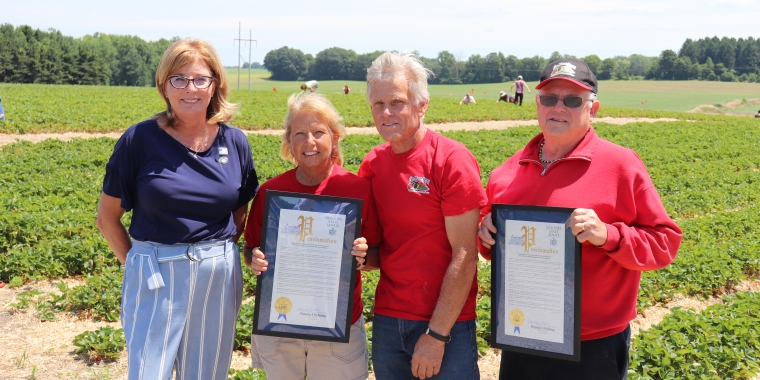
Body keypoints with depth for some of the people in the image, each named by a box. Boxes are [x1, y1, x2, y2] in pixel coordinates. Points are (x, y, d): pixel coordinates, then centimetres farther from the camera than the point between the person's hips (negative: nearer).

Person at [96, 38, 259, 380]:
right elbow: (107, 217, 1)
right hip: (155, 276, -2)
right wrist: (134, 262, -2)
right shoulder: (140, 140, -6)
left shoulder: (235, 143, 2)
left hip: (218, 278, 3)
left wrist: (219, 254, 3)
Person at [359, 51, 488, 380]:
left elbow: (464, 256, -15)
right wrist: (359, 256, -9)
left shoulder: (452, 160, -12)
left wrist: (437, 335, -15)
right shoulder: (372, 164, 4)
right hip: (387, 320, 5)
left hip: (446, 323, -5)